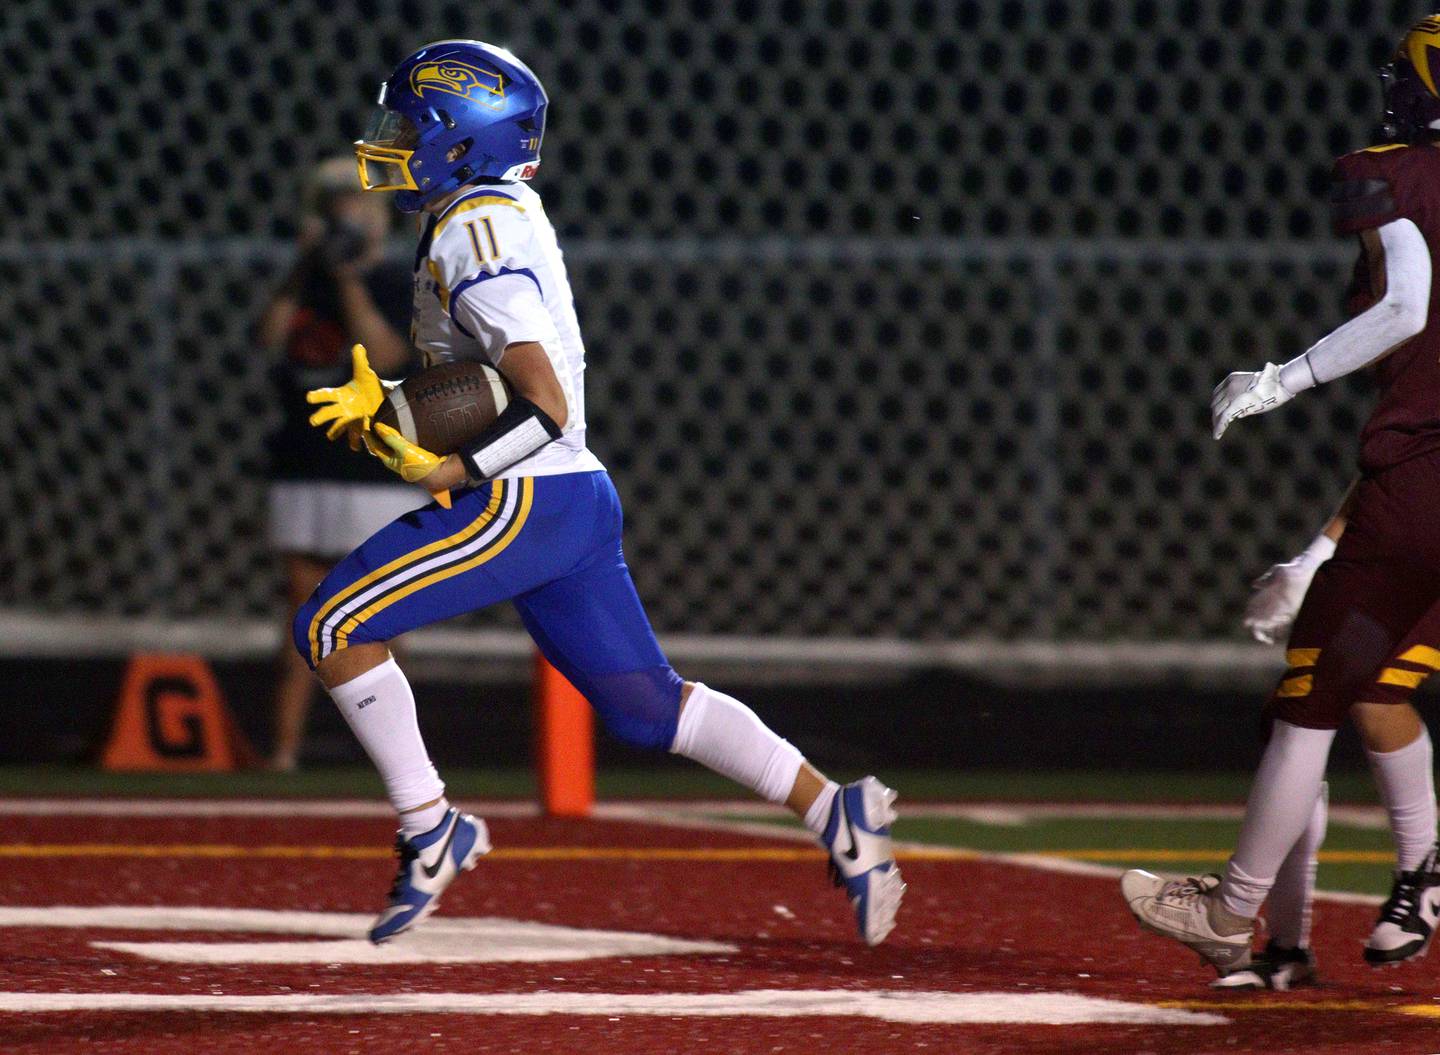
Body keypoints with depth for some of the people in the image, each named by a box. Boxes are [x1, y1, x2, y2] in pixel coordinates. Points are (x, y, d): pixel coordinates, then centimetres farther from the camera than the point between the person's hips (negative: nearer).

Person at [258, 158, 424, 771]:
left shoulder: (399, 284, -1)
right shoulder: (307, 281, 15)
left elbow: (385, 356, -15)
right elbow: (269, 337, 1)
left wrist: (349, 281, -15)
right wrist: (303, 269, -5)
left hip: (378, 473, -5)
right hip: (303, 469, 5)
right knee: (302, 604, 4)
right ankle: (285, 746, 4)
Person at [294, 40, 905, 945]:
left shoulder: (473, 239, -15)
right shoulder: (504, 215, 15)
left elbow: (545, 405, -24)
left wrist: (450, 471, -17)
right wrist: (383, 407, 11)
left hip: (526, 501, -10)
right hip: (578, 499, 10)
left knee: (333, 628, -7)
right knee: (646, 705, 11)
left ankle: (430, 828, -3)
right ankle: (833, 810, 8)